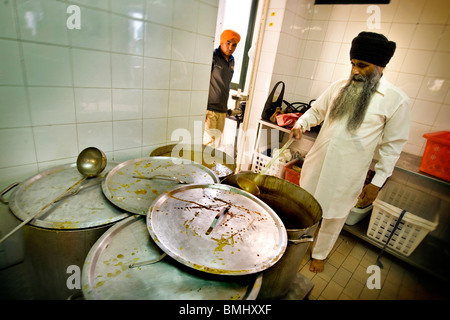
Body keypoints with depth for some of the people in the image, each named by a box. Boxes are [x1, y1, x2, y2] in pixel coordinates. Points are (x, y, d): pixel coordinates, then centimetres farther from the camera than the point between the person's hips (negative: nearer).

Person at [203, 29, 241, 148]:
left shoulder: (231, 60, 15)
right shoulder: (212, 57, -7)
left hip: (222, 111, 7)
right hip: (208, 110, -7)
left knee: (216, 144, 9)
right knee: (208, 142, -9)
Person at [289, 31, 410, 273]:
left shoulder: (396, 100, -8)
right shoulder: (339, 87, 2)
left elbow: (392, 145, -5)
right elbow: (317, 110, 15)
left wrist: (377, 182, -7)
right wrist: (301, 124, -6)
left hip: (346, 174, -3)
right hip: (316, 163, 4)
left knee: (333, 216, 13)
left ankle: (319, 254, 40)